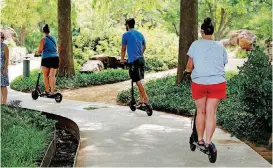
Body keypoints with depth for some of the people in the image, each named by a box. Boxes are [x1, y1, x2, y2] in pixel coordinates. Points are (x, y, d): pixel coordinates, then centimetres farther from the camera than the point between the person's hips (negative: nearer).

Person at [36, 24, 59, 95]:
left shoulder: (43, 40, -3)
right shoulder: (53, 38, 13)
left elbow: (40, 50, -8)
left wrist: (37, 52, 12)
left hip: (46, 58, -4)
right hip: (55, 58, 4)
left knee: (46, 76, 8)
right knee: (52, 75, -1)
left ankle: (47, 91, 10)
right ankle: (52, 91, -12)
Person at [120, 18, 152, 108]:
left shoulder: (126, 34, -2)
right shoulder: (140, 34, 15)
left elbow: (123, 49, 4)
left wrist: (122, 59, 18)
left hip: (133, 60, -6)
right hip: (141, 59, 7)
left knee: (138, 81, -8)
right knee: (139, 81, 15)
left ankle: (146, 100, -14)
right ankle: (141, 100, 16)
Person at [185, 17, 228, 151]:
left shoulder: (196, 44, 2)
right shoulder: (220, 47, 9)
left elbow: (190, 65, 2)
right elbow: (223, 64, 11)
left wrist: (188, 70, 24)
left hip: (199, 82, 0)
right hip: (217, 82, 0)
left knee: (201, 111, 12)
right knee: (211, 112, 1)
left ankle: (200, 140, 19)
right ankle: (208, 142, -6)